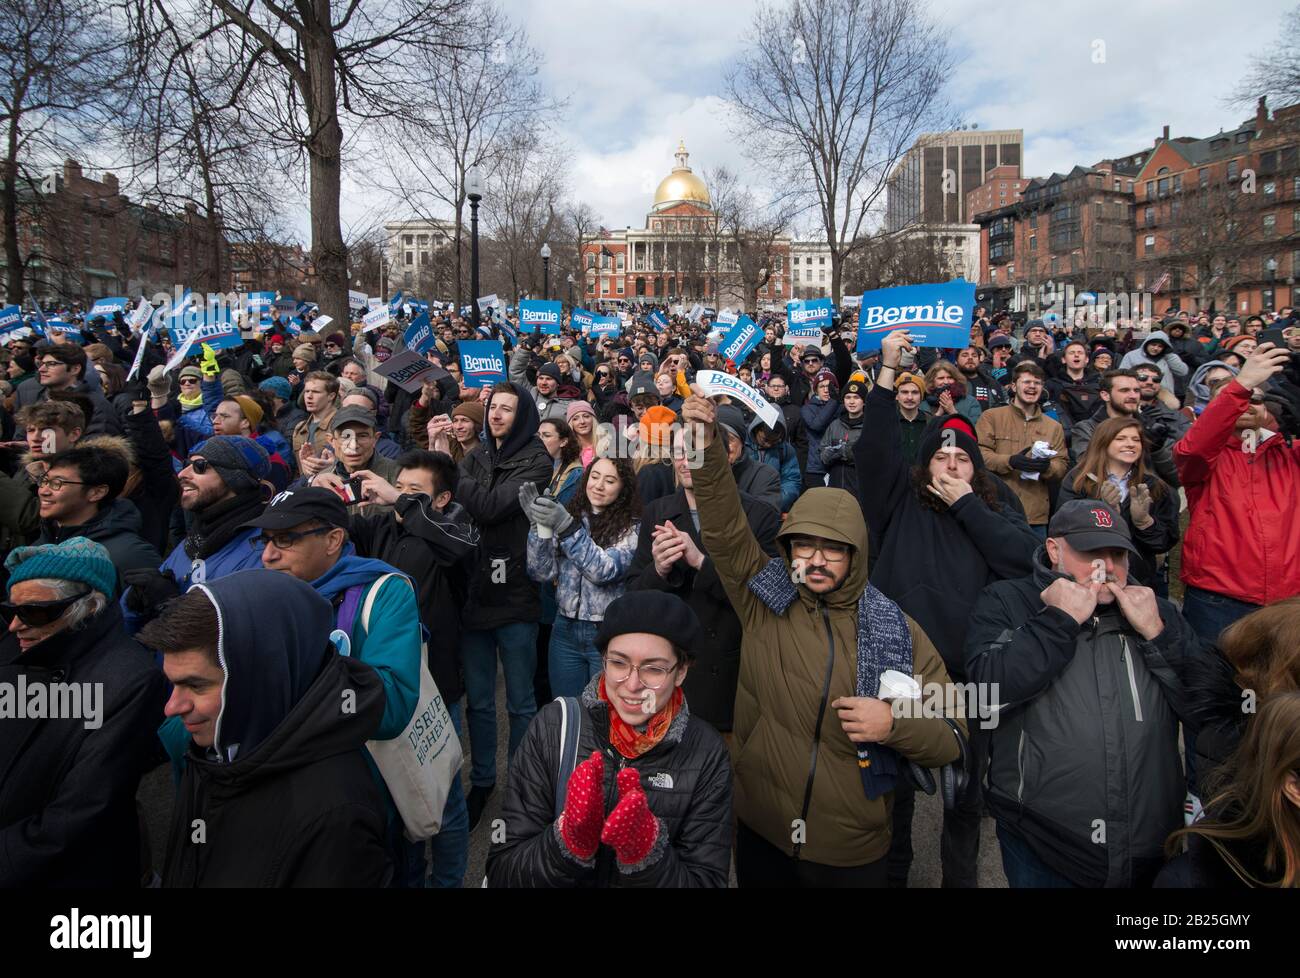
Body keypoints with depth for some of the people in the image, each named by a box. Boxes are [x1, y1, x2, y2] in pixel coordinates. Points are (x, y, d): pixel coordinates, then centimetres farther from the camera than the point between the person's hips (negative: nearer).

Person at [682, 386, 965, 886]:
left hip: (852, 851, 0)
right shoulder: (764, 599, -7)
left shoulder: (897, 631, -8)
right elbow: (723, 527, -17)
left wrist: (895, 726, -23)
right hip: (760, 832, 1)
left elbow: (952, 739, -3)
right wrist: (708, 447, -31)